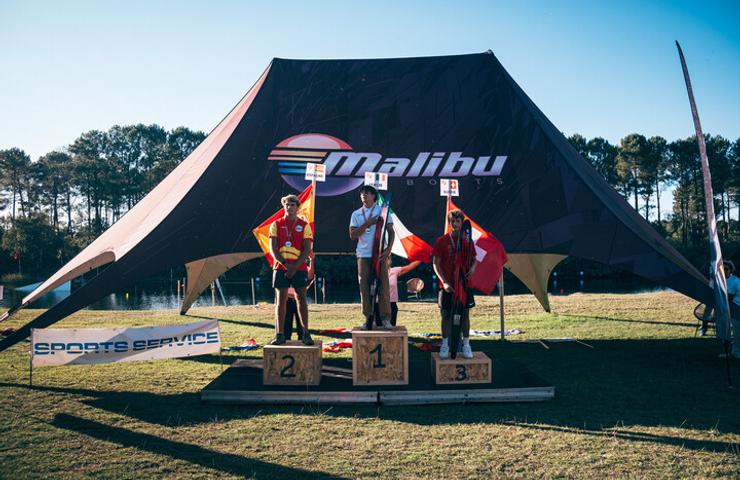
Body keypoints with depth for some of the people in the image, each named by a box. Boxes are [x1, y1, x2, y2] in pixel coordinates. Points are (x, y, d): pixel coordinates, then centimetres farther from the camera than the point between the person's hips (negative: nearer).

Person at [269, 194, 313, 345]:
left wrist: (295, 266, -12)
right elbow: (272, 248, 2)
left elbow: (307, 249, -1)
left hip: (299, 268, -1)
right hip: (280, 267, 1)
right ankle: (280, 334, 5)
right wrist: (285, 264, -11)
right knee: (280, 299, 1)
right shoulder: (276, 225, 8)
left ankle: (305, 334, 3)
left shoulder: (304, 225, 5)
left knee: (301, 298, -2)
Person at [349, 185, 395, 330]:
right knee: (365, 287, 0)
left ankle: (385, 318, 0)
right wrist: (367, 224, -9)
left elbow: (391, 231, 4)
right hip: (363, 255, 2)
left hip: (380, 254, -2)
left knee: (383, 286, -5)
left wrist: (389, 248, -11)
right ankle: (368, 319, 6)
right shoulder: (356, 214, 11)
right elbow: (352, 235, 2)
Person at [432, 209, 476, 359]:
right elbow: (436, 264, -4)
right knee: (446, 314, 4)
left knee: (465, 314, 6)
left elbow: (474, 259, 13)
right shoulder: (442, 241, -3)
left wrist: (472, 269, -10)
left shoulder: (468, 241, 4)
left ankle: (466, 345, 16)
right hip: (447, 285, -2)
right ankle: (445, 345, 13)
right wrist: (444, 282, -13)